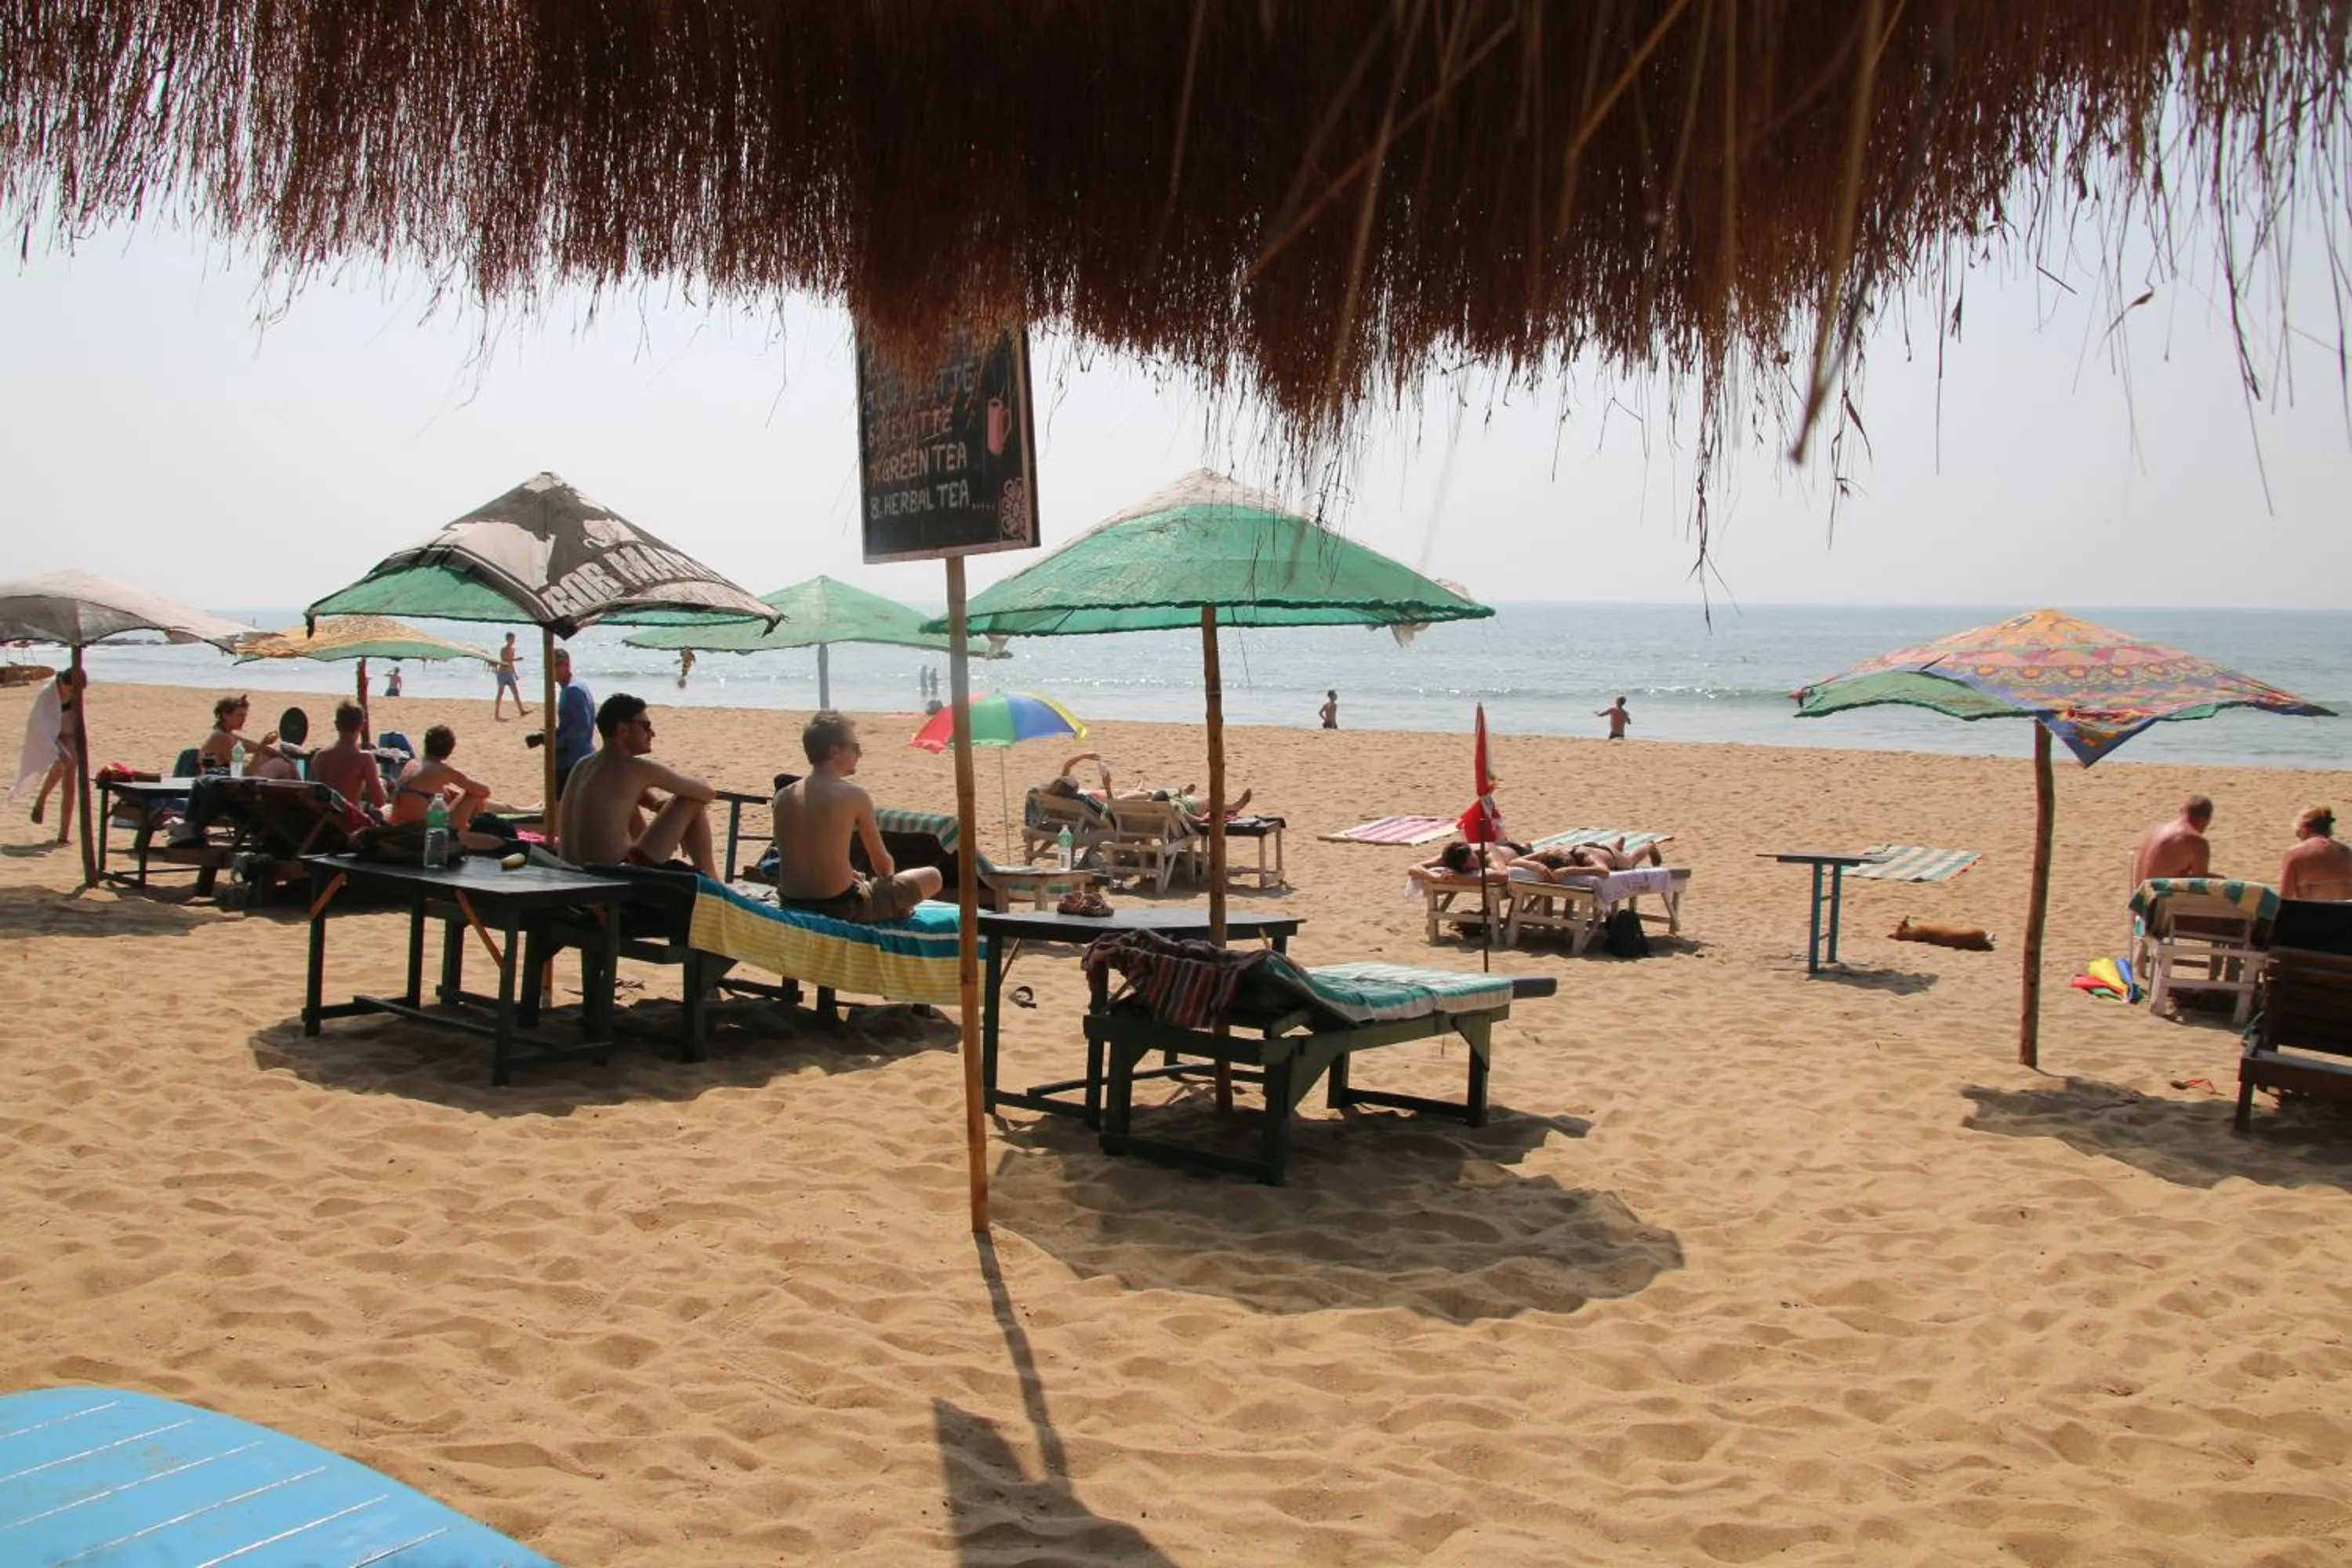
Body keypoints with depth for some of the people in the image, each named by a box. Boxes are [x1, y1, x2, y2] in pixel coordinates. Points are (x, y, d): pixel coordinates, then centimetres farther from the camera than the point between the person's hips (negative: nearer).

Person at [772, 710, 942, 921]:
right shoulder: (854, 794, -11)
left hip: (792, 905, 6)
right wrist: (888, 878, 21)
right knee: (932, 876, 11)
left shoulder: (783, 796, 2)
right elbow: (882, 863, -1)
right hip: (840, 907, -6)